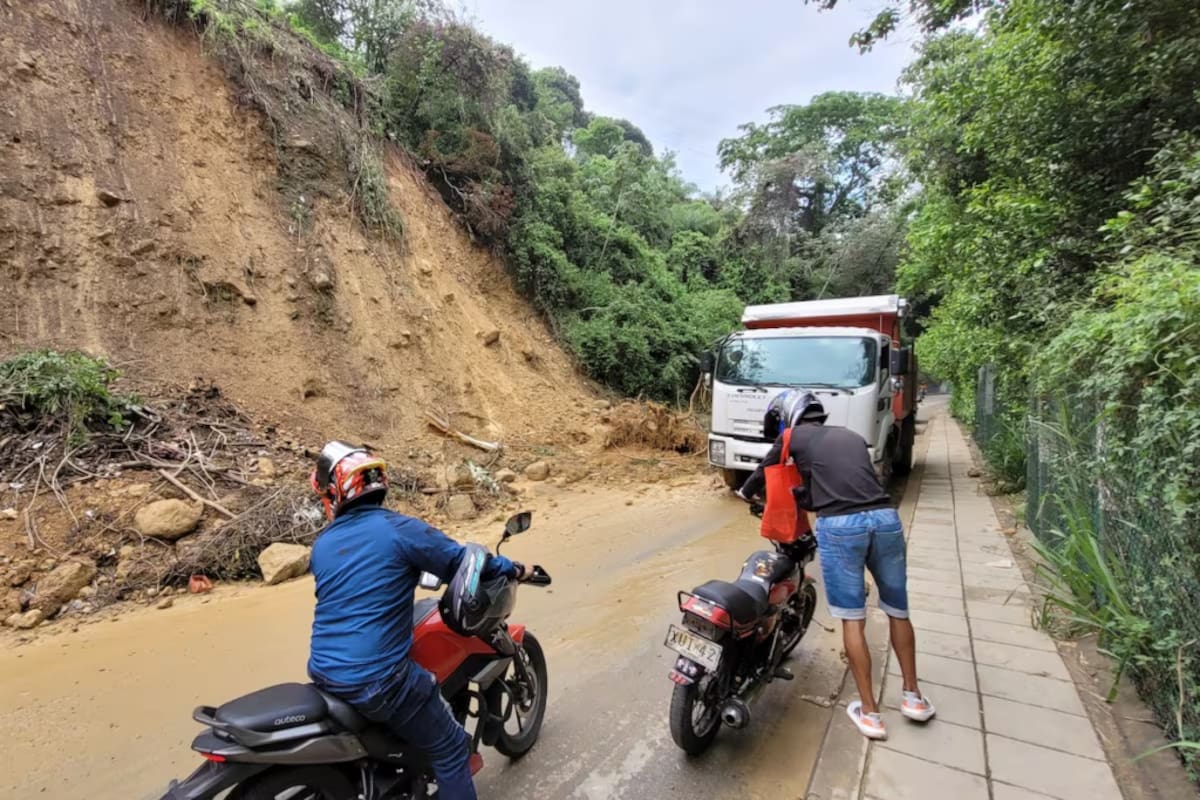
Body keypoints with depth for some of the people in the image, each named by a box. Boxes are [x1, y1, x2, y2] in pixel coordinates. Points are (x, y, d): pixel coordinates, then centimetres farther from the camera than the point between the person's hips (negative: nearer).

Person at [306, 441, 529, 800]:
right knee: (450, 747, 8)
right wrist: (511, 569, 7)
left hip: (323, 674, 8)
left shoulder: (321, 545, 4)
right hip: (377, 678, -7)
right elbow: (462, 562, -11)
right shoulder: (399, 528, -16)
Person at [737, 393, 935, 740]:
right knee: (897, 611, 21)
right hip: (885, 518, 5)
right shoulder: (852, 436, 26)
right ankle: (913, 696, 34)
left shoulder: (794, 437, 12)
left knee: (852, 619, 8)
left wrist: (746, 492, 45)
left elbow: (765, 473, 24)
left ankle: (869, 712, 16)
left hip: (840, 526, -4)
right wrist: (796, 496, 43)